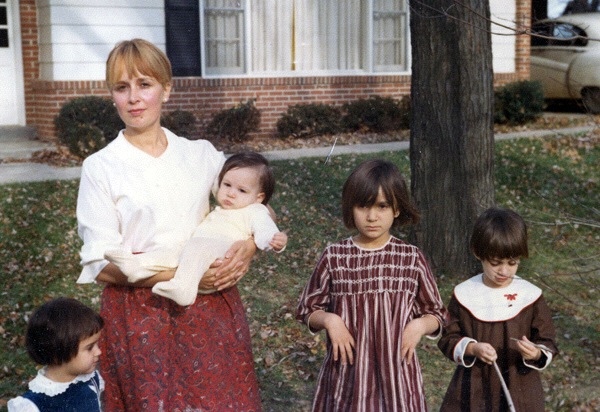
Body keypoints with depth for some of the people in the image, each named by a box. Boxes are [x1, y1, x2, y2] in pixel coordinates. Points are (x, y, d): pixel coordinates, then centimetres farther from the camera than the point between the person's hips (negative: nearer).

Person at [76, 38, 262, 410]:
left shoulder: (202, 154, 7)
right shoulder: (100, 167, -1)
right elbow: (102, 265, -7)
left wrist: (249, 247, -10)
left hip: (210, 309, 3)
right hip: (139, 315, -2)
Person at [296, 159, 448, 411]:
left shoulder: (411, 258, -3)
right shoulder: (334, 257, -4)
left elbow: (436, 315, 7)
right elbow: (309, 310, 6)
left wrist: (420, 325, -13)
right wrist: (328, 319, -13)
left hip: (396, 371, 0)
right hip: (347, 371, 0)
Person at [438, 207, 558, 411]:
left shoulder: (531, 296, -5)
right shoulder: (463, 294, -3)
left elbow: (547, 343, -1)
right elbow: (448, 338, 2)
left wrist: (536, 354, -23)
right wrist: (472, 348, -17)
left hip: (519, 392, 0)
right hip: (473, 390, 0)